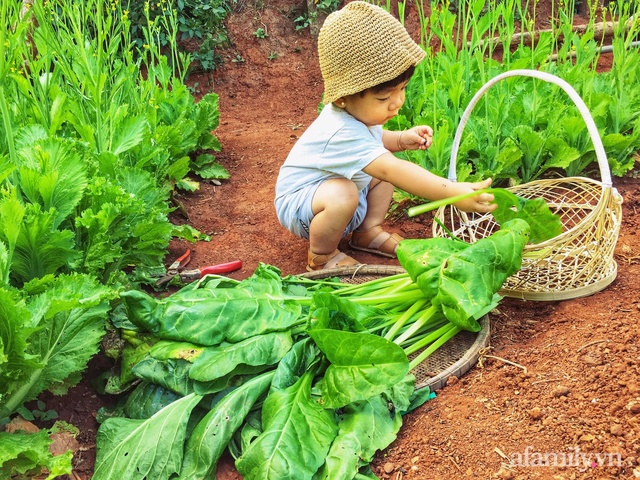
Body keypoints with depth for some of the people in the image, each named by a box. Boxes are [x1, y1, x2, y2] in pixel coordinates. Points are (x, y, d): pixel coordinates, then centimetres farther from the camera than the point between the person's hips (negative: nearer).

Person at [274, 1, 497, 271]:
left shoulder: (359, 112, -8)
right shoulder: (343, 133, -38)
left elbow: (374, 139, 17)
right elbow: (392, 171, -50)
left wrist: (401, 139, -5)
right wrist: (453, 193, -57)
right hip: (299, 205, -9)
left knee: (384, 161, -1)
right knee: (342, 194, -38)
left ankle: (368, 231, 11)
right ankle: (321, 256, -10)